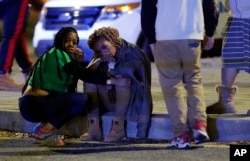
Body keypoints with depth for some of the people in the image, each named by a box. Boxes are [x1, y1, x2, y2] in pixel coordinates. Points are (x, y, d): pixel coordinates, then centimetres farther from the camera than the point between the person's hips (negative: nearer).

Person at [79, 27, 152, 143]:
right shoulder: (100, 59, 6)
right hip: (110, 102, 6)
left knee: (122, 79, -32)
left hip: (134, 102, -6)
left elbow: (131, 69, -27)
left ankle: (118, 127, -32)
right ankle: (93, 126, -19)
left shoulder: (131, 51, -11)